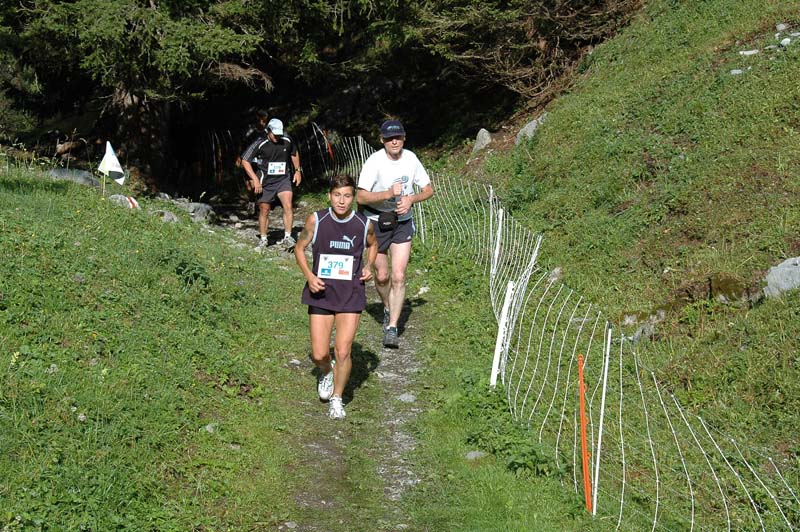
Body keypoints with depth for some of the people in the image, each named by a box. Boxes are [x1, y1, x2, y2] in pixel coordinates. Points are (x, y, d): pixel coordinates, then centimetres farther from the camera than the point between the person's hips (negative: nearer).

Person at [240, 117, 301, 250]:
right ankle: (263, 240, 21)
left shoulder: (287, 141, -2)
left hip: (283, 179, 2)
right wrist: (255, 179, -15)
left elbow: (294, 154, 20)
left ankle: (287, 237, -11)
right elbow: (245, 161, -10)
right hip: (265, 182, -1)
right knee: (264, 211, 6)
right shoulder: (259, 144, -13)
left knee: (288, 206, -17)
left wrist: (297, 171, 14)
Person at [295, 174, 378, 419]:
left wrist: (369, 266, -1)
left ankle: (337, 398, 16)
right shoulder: (316, 220, -8)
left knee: (343, 352, -7)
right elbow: (300, 248, 5)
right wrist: (309, 275, -9)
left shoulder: (363, 224, -5)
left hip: (351, 294, 0)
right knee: (319, 355, 1)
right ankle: (326, 372, 38)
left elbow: (372, 245, 17)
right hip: (321, 292, 0)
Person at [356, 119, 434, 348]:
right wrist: (388, 194, -33)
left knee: (398, 276, -8)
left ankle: (392, 328, -3)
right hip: (376, 222, -2)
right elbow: (360, 196, -22)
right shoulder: (375, 161, -16)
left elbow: (428, 189, 5)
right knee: (381, 276, 7)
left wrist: (411, 199, -14)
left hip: (403, 222, 2)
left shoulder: (410, 158, -5)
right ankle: (388, 308, 38)